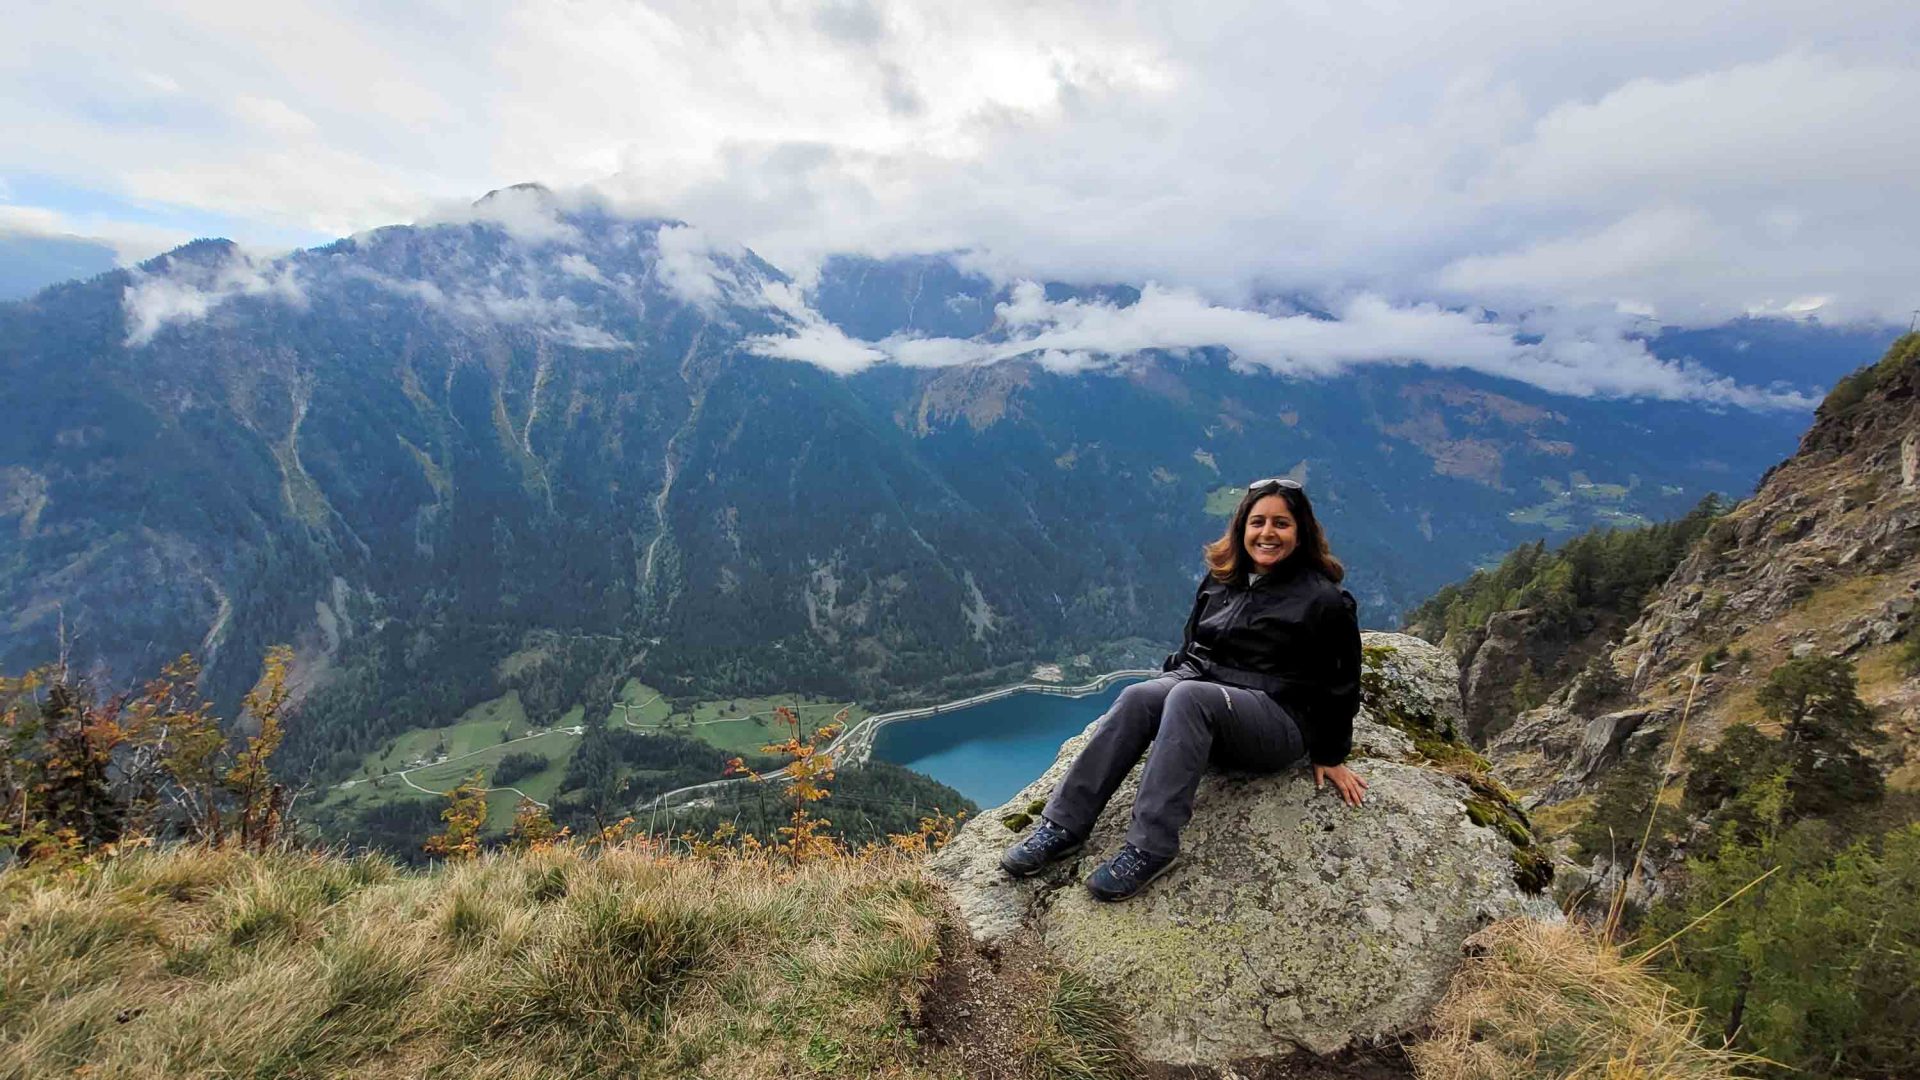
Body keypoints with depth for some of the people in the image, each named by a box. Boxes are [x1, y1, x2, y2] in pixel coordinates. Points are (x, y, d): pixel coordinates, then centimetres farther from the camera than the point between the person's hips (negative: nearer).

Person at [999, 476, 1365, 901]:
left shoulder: (1324, 599, -3)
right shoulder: (1219, 579, 12)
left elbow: (1340, 685, 3)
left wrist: (1330, 757, 7)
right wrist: (1171, 680, 13)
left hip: (1277, 720, -5)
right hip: (1199, 687, 5)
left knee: (1188, 697, -36)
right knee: (1137, 697, -28)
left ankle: (1151, 847, -36)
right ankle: (1064, 825, -28)